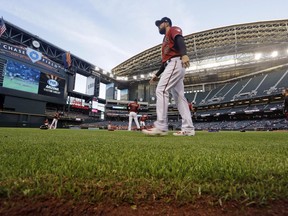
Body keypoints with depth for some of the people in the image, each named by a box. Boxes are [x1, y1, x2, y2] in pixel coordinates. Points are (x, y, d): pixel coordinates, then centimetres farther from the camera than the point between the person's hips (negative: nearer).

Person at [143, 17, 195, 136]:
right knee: (179, 96, -1)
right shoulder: (166, 39, 36)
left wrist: (184, 54, -34)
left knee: (161, 90, -20)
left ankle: (161, 126, -25)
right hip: (172, 65, 9)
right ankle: (188, 129, -2)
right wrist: (157, 75, 30)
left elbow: (180, 40, -13)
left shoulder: (173, 29, 11)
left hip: (176, 63, -9)